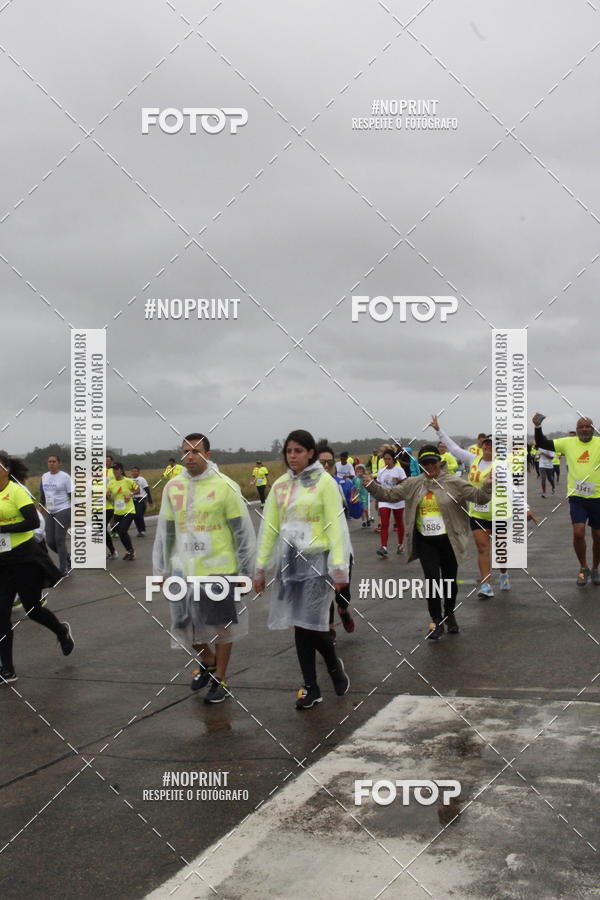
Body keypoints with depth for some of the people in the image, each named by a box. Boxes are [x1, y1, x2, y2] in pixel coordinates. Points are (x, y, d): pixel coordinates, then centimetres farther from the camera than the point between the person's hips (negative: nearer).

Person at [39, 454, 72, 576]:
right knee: (50, 541, 4)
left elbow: (72, 495, -7)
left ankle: (63, 569, 1)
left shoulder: (65, 477, -7)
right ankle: (67, 557, 29)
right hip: (50, 512, 6)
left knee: (59, 540, -9)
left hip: (63, 511, -6)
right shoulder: (44, 477, 9)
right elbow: (42, 495, 18)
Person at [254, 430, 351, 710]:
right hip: (288, 559, 5)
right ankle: (310, 688, 16)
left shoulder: (324, 482, -5)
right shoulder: (280, 485, 9)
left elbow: (336, 526, -9)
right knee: (299, 624, 6)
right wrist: (260, 567, 10)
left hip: (315, 559, -4)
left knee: (312, 624, -9)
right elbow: (269, 527, 12)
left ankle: (334, 665, 22)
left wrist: (339, 567, -14)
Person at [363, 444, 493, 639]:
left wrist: (487, 485, -25)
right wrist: (372, 485, -7)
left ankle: (449, 615, 35)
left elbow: (478, 496, -6)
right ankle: (436, 621, 10)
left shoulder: (453, 483, -5)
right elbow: (390, 494, 6)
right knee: (432, 580, -4)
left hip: (449, 541, -1)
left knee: (450, 580, 12)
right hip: (425, 541, 1)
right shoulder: (413, 484, 2)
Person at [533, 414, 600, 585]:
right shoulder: (568, 443, 1)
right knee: (578, 532, -12)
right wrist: (538, 427, -10)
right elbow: (542, 443, 4)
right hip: (577, 497, 0)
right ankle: (583, 568, 11)